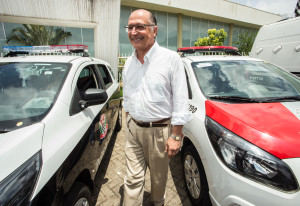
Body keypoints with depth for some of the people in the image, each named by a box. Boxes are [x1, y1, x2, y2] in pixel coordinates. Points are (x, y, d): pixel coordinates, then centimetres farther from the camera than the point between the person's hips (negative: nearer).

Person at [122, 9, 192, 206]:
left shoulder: (171, 58, -11)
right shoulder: (129, 62, 7)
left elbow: (180, 101, -12)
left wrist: (176, 135, -13)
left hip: (159, 129, -3)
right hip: (133, 128, 4)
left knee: (159, 177, 18)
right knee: (133, 178, 11)